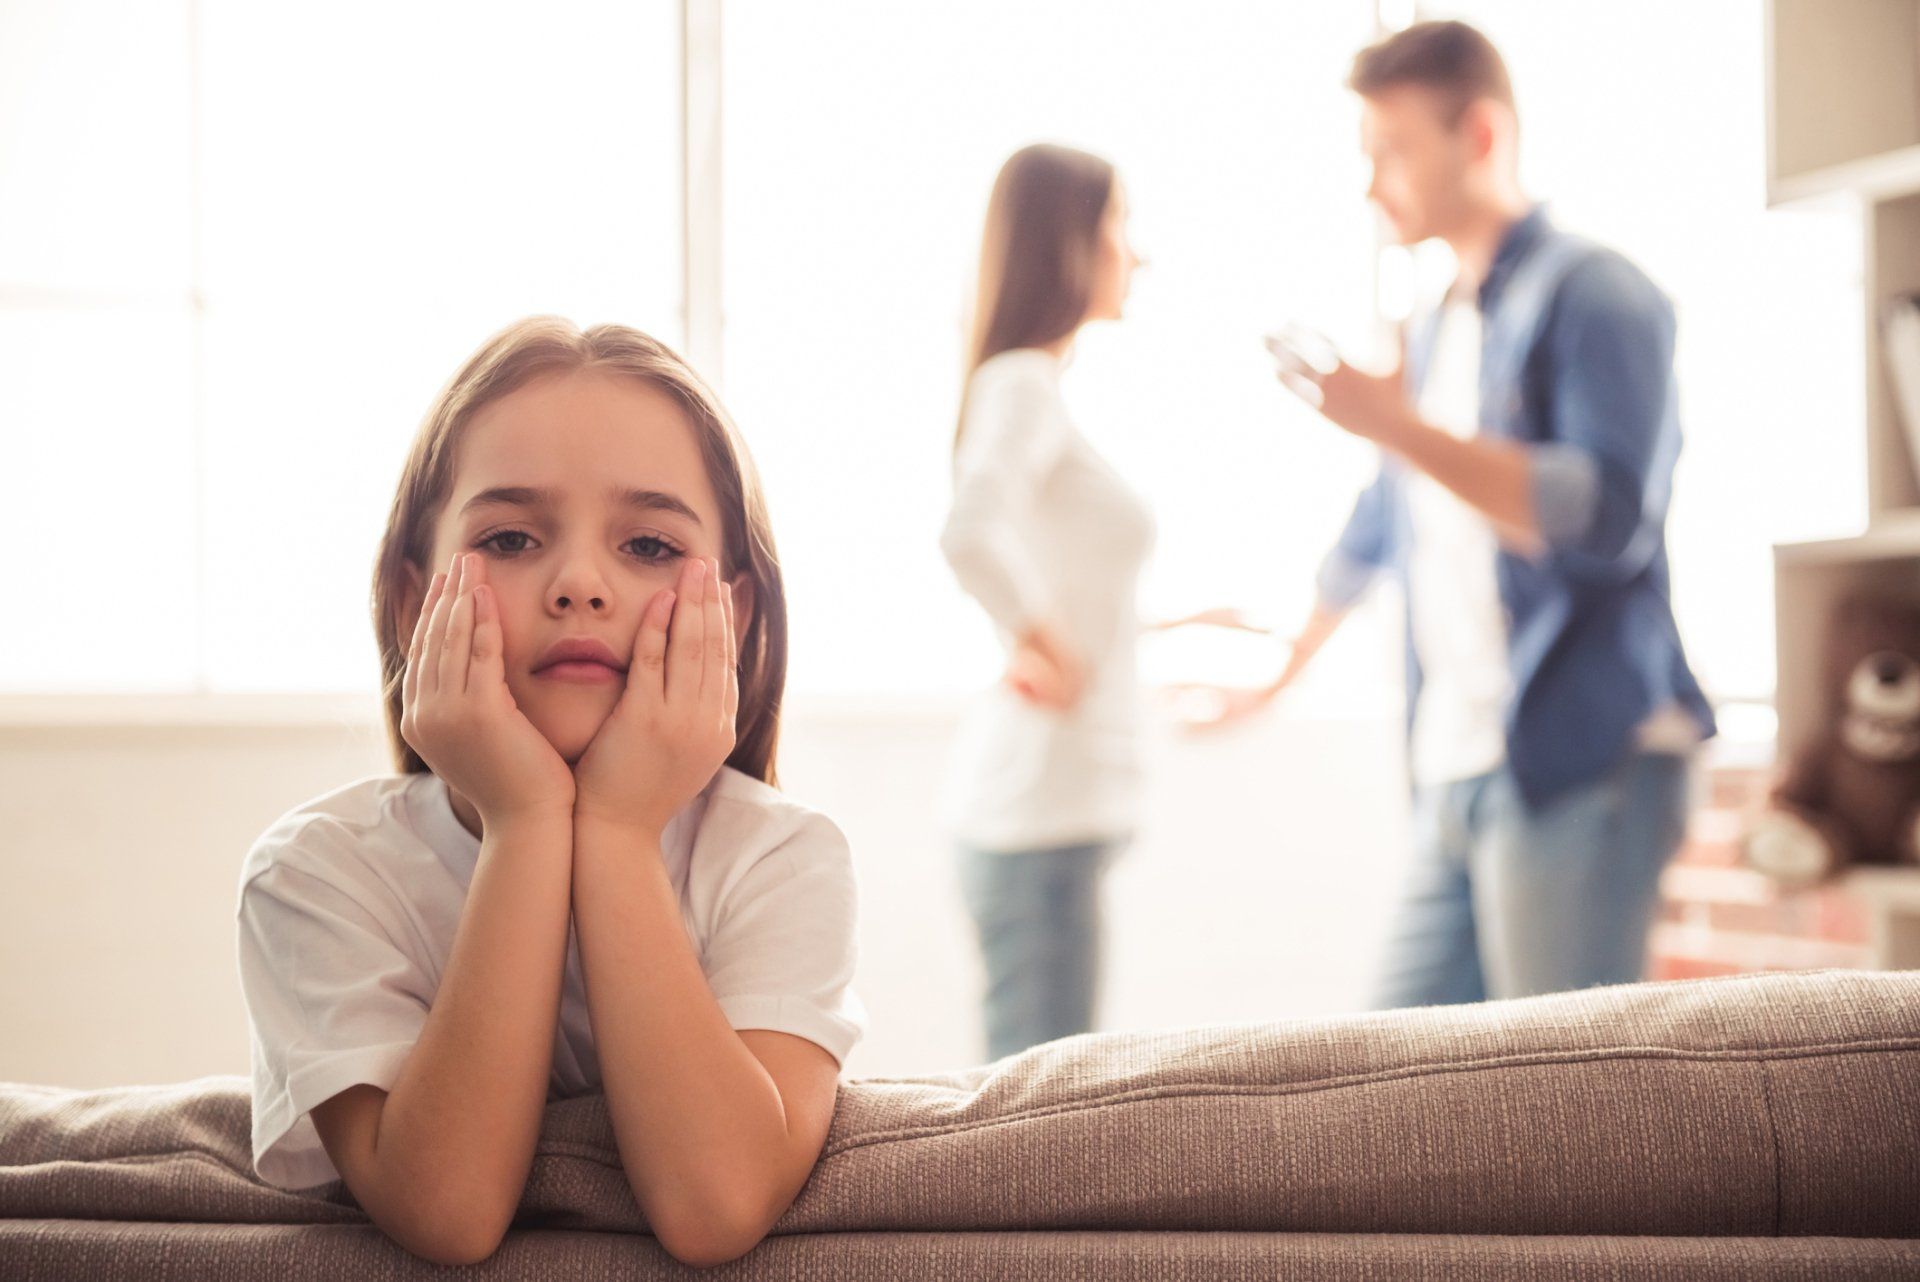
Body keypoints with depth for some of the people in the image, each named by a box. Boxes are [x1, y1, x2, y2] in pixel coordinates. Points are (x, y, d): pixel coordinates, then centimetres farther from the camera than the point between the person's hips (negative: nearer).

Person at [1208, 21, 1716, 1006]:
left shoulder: (1592, 296, -5)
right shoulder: (1433, 331, 20)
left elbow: (1610, 513, -19)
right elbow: (1382, 523, 34)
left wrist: (1400, 426, -22)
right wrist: (1288, 658, 44)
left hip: (1579, 773, -8)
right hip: (1458, 778, 8)